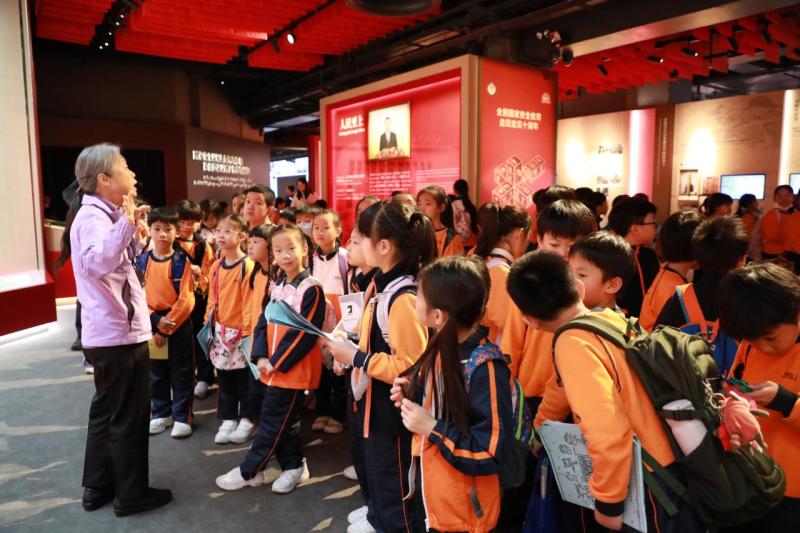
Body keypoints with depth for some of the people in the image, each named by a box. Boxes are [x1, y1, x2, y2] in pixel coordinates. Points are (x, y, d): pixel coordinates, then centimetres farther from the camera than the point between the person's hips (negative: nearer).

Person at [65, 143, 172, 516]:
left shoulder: (99, 214, 13)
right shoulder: (93, 216, -18)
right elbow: (97, 263, -39)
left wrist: (135, 237, 13)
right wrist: (125, 222, -46)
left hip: (110, 332, 10)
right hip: (119, 334, -10)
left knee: (106, 411, 19)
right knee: (130, 416, 2)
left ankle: (98, 487, 32)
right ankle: (131, 495, 16)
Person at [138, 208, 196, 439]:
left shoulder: (182, 261, -7)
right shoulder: (141, 261, 3)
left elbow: (186, 299, -11)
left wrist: (168, 324, -15)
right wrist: (156, 321, -13)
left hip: (179, 325, -3)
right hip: (152, 325, 4)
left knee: (181, 374, 5)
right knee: (156, 373, 14)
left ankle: (182, 416, 16)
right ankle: (161, 414, 29)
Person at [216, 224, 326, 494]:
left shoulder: (311, 289, -14)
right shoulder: (277, 286, 10)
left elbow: (305, 332, -18)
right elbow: (264, 322, 9)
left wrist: (277, 362, -16)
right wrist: (261, 356, -6)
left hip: (293, 368, -7)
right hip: (271, 367, 7)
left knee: (272, 422, 4)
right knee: (284, 421, 16)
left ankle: (248, 472, 17)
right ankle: (293, 466, 30)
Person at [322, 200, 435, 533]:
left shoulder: (403, 298, -28)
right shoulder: (381, 284, 1)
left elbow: (412, 367, -28)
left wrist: (357, 358, -24)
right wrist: (350, 348, 3)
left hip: (393, 410, -10)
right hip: (377, 402, 10)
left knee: (393, 482, 11)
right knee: (376, 469, 30)